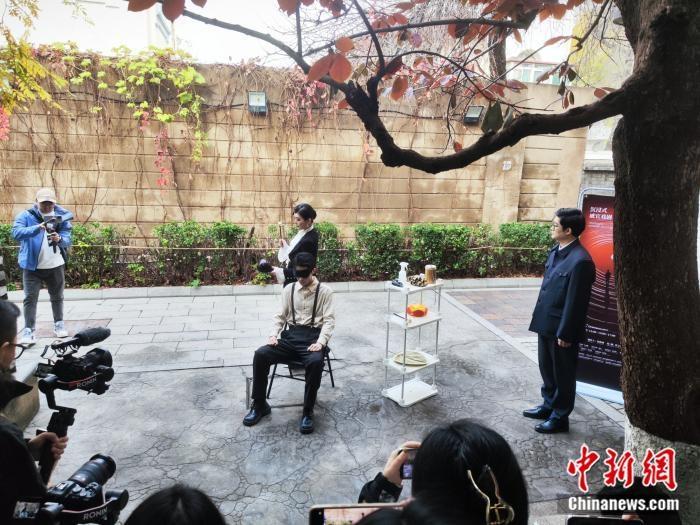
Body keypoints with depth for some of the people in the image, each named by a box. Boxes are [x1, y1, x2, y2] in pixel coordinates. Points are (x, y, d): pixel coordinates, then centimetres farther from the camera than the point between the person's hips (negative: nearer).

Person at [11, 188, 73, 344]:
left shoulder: (62, 217, -1)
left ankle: (59, 325, 28)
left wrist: (59, 239, -33)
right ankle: (29, 331, -2)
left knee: (57, 297, 14)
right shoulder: (26, 216, -6)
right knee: (30, 298, -5)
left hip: (55, 265, 2)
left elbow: (67, 240, -9)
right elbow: (16, 232, -23)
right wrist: (37, 228, -38)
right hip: (32, 266, -2)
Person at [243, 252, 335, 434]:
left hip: (312, 337, -4)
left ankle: (308, 412, -17)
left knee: (315, 362, -37)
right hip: (291, 335, 4)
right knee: (260, 354, -21)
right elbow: (281, 316, 15)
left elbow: (329, 320, -5)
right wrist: (274, 334, -5)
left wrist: (321, 342, -21)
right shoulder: (289, 289, 13)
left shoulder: (325, 291, 2)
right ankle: (260, 405, -3)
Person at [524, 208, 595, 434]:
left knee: (563, 374, 9)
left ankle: (560, 417, 25)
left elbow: (575, 301, -20)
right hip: (546, 323, 8)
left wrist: (565, 333, -17)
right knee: (547, 368, 22)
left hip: (562, 328, -8)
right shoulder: (556, 251, 5)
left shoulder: (580, 260, -22)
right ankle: (549, 405, 40)